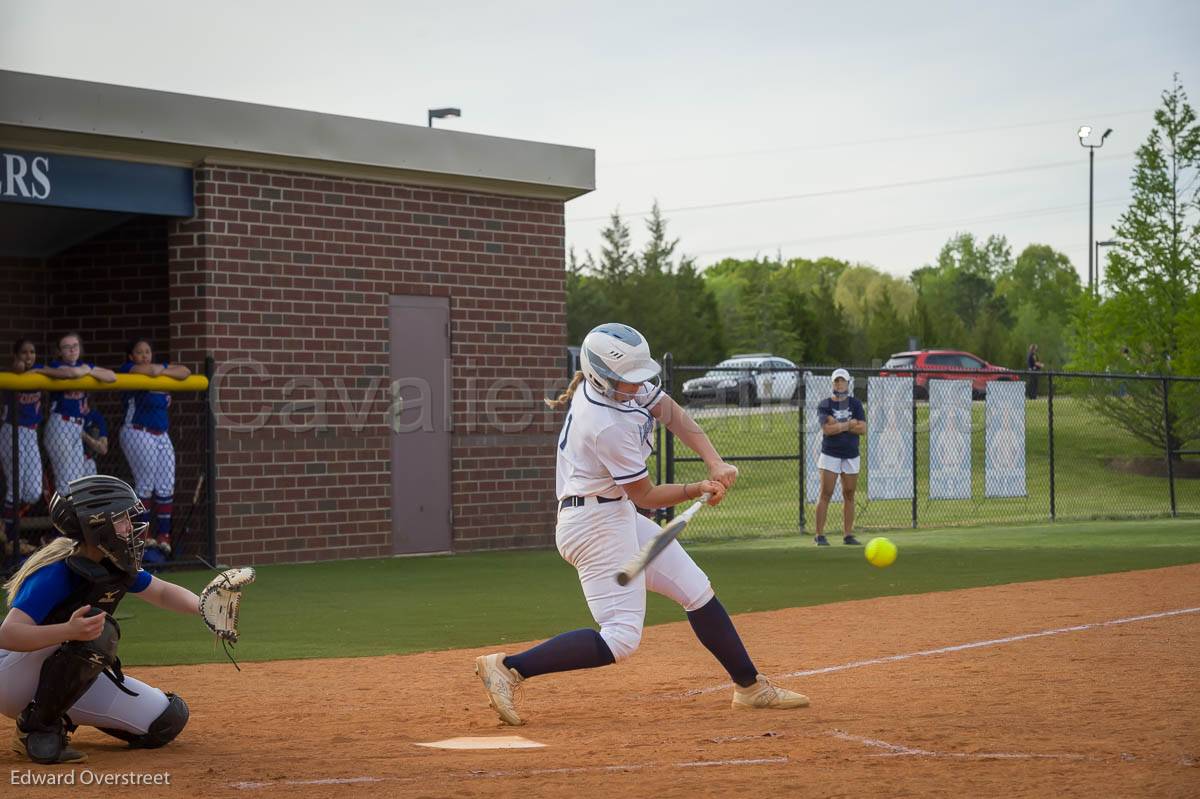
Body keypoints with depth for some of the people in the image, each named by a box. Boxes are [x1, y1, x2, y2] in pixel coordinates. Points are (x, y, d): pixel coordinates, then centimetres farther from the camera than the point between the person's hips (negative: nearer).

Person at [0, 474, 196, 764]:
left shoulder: (114, 566, -2)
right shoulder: (56, 572, -26)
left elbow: (162, 592, 10)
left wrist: (202, 606, -12)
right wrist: (69, 631, -51)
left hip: (68, 680, 8)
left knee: (168, 720, 0)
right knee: (98, 630, -34)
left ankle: (62, 714, 14)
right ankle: (38, 727, -18)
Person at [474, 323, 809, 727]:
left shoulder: (618, 381, -2)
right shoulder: (609, 425, -27)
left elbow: (671, 412, 6)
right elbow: (646, 495, -14)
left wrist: (714, 462, -5)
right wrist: (700, 489, -8)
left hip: (618, 517, 10)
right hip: (597, 523, -10)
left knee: (697, 590, 12)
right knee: (621, 637, -15)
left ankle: (750, 685, 21)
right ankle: (508, 668, -13)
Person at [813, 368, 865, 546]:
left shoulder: (855, 403, 8)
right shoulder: (824, 405, 0)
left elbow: (862, 428, -4)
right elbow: (827, 429, -15)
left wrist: (838, 425, -12)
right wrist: (849, 424, -12)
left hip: (851, 456, 3)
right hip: (830, 454, -3)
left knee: (849, 495, 4)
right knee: (826, 494, -9)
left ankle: (848, 535, 10)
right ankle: (820, 535, -10)